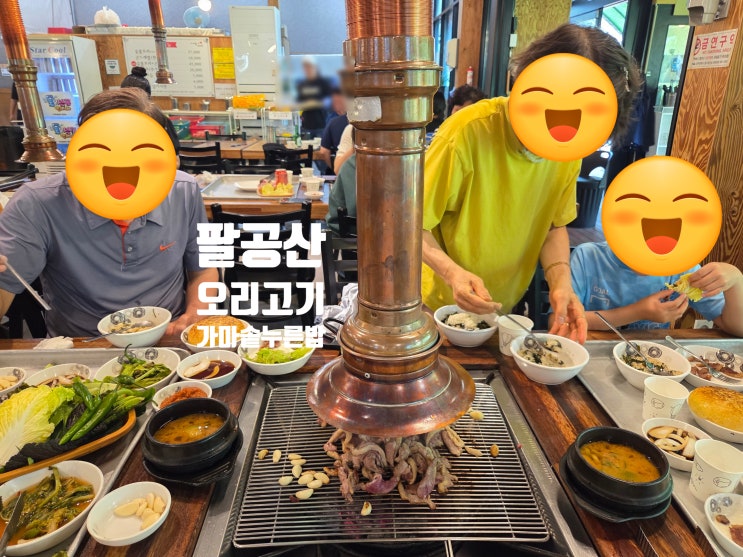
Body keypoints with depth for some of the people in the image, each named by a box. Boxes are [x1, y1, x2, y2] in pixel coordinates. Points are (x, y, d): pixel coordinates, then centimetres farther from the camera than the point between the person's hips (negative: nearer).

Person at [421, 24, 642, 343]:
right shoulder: (470, 131, -27)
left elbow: (554, 224, 4)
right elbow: (412, 223, -20)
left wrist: (560, 280, -14)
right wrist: (452, 272, -36)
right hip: (443, 308, -4)